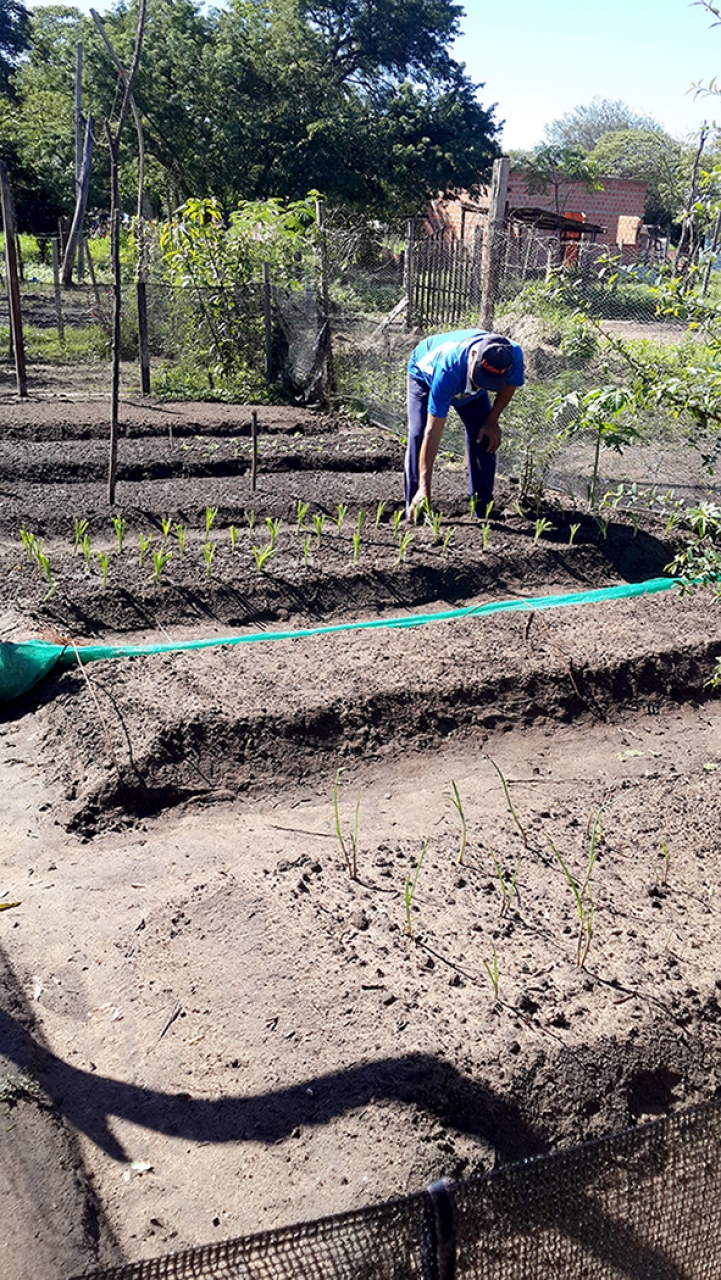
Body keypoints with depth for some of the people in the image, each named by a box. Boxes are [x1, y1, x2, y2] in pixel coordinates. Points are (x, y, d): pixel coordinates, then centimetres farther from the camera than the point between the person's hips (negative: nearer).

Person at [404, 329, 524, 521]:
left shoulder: (513, 356, -38)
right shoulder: (448, 370, -48)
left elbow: (509, 385, -9)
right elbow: (433, 433, -45)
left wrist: (492, 421, -13)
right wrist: (424, 487, -46)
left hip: (466, 383, 4)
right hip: (426, 374, -4)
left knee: (484, 439, -8)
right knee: (419, 436, -21)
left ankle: (482, 512, 4)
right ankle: (414, 515, -15)